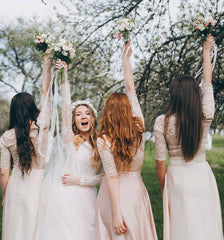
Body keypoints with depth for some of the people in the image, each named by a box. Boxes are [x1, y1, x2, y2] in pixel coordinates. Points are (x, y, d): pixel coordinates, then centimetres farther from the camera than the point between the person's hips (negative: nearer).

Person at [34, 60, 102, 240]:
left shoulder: (100, 144, 7)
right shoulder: (69, 139, 0)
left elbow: (104, 177, 4)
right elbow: (66, 109, -13)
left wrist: (79, 180, -8)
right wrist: (64, 79, -20)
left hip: (84, 197, 2)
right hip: (62, 196, -2)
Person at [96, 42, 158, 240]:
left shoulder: (104, 141, -15)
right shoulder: (139, 129, -5)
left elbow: (112, 178, -19)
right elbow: (131, 90, 5)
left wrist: (116, 213, -16)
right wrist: (126, 59, 15)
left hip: (115, 195, -3)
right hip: (136, 191, 3)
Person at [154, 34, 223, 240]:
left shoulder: (162, 122, -11)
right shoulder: (205, 117, -8)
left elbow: (161, 161, -6)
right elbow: (207, 83, 8)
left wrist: (164, 188, 9)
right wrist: (207, 51, 22)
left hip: (177, 178, -1)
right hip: (202, 176, 1)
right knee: (206, 224, 13)